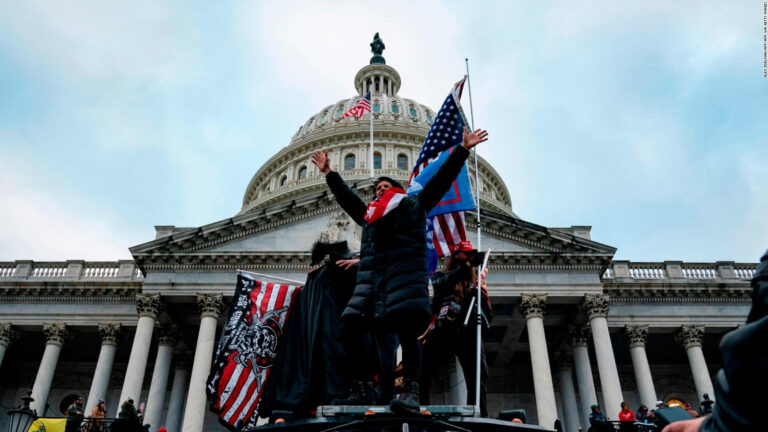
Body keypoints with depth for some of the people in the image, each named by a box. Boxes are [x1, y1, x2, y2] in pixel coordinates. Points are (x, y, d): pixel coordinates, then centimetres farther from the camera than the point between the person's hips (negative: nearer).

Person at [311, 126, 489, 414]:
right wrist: (329, 173, 50)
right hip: (370, 275, 5)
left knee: (407, 331, -20)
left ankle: (410, 392, -23)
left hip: (405, 272, -4)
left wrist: (462, 150, 20)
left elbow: (443, 177, 23)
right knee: (350, 329, -13)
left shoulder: (415, 204, 25)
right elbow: (345, 196, 47)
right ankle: (360, 389, -5)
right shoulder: (368, 214, 35)